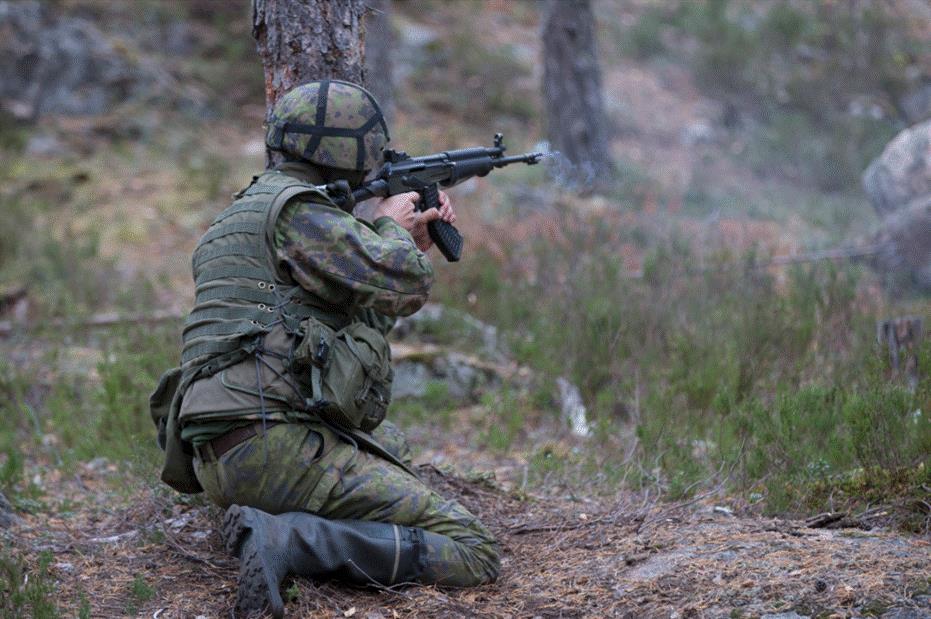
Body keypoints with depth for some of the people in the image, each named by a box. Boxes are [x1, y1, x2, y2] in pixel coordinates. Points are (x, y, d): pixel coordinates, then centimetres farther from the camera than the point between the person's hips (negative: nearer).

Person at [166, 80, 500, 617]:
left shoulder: (251, 210, 24)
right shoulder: (296, 209, -7)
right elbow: (402, 285, -16)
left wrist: (414, 244, 27)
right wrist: (389, 227, 4)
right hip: (273, 445, -10)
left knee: (390, 442, 39)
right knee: (472, 552, -12)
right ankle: (284, 541, -21)